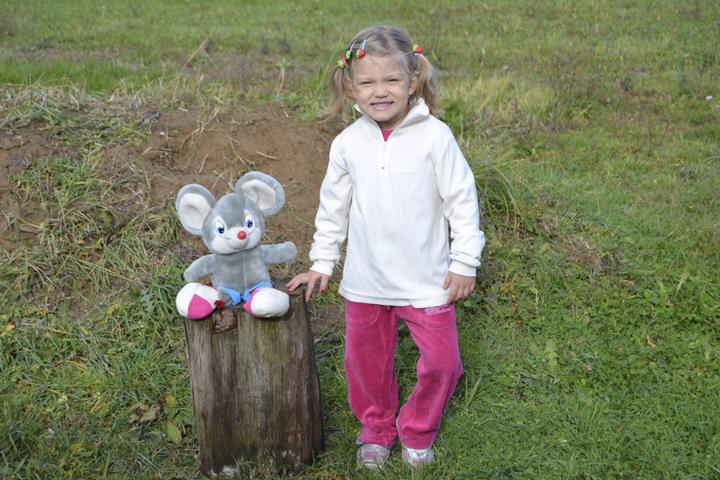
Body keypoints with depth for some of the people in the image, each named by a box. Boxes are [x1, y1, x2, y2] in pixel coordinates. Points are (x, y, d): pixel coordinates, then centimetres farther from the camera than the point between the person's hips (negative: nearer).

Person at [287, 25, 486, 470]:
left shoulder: (434, 136, -12)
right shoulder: (348, 144, -3)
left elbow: (462, 199, -6)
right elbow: (333, 207, 9)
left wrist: (465, 262, -6)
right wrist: (322, 262, 12)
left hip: (426, 280, -2)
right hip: (366, 280, 3)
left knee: (441, 360, 3)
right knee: (367, 359, 15)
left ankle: (417, 431, 29)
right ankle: (376, 429, 40)